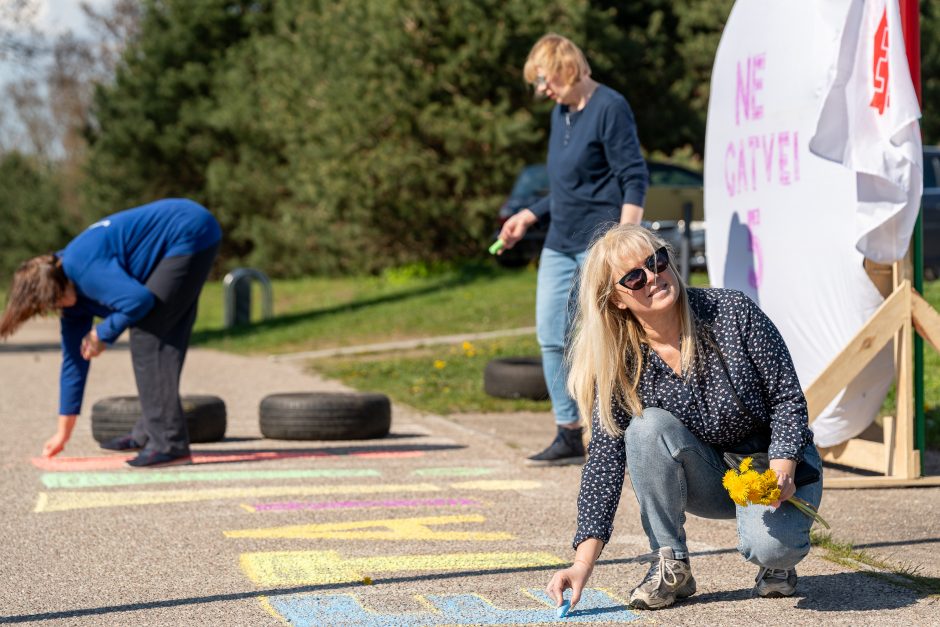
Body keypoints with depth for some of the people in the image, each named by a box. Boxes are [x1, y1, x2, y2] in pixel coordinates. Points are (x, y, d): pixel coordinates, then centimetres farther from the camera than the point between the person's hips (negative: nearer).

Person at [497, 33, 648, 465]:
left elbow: (635, 179, -14)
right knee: (551, 337, 6)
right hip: (560, 245, 9)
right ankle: (569, 436, 13)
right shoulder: (560, 114, 15)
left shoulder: (610, 108, -10)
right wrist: (527, 217, 24)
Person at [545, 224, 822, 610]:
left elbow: (788, 398, -12)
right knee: (648, 427, -28)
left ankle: (777, 560, 6)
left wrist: (781, 473, -29)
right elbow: (605, 458, -16)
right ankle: (670, 567, -13)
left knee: (770, 545, -34)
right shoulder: (620, 363, -13)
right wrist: (583, 563, -24)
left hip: (775, 461, -3)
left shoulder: (732, 313, -18)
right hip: (708, 478, 3)